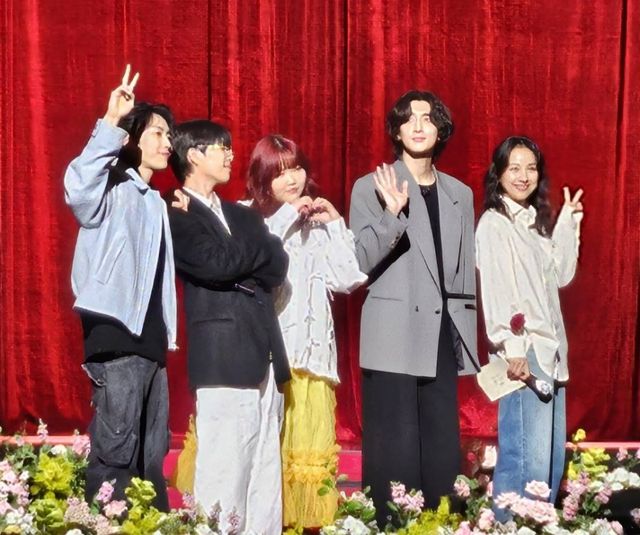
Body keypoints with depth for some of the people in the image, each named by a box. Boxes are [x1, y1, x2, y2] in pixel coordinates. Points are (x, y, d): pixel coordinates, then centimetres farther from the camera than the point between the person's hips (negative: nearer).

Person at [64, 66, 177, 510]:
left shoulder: (155, 202, 20)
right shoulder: (113, 189, -4)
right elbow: (78, 189, -29)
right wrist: (111, 123, -33)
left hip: (152, 339, 8)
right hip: (119, 338, -8)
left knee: (153, 456, 11)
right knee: (115, 454, -7)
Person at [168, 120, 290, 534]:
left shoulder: (243, 215, 22)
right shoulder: (177, 215, -1)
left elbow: (279, 268, 11)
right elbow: (217, 264, -14)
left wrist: (240, 274, -6)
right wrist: (262, 244, 1)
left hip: (265, 356, 7)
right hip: (225, 358, -7)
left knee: (266, 479, 7)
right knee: (225, 476, -8)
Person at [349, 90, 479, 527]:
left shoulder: (460, 193, 13)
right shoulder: (371, 188, 0)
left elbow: (467, 270, 15)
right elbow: (361, 262, -8)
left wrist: (469, 337, 13)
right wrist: (393, 214, -23)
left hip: (443, 339, 4)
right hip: (395, 340, -4)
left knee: (442, 450, 7)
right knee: (396, 452, -2)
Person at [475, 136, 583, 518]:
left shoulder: (536, 221, 17)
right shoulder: (494, 224, -6)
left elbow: (561, 275, 14)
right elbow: (495, 292, -13)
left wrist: (569, 222, 13)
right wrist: (512, 350, -19)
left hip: (550, 347, 8)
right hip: (522, 349, -8)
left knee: (553, 454, 9)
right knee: (527, 456, -12)